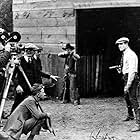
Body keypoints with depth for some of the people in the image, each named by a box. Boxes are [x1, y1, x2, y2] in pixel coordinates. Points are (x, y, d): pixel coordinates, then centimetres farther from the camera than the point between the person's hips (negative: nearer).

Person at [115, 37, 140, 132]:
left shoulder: (131, 55, -18)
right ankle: (130, 116, 47)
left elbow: (132, 71, -24)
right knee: (126, 97, 25)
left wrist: (128, 85, -27)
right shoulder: (124, 54, 12)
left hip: (131, 78, -11)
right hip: (126, 77, 11)